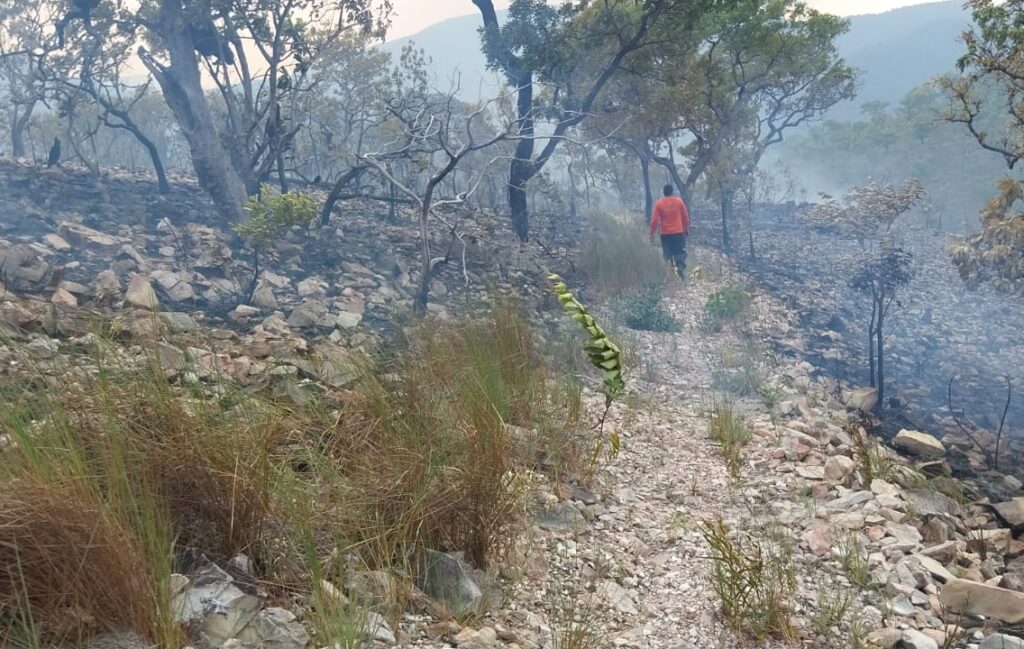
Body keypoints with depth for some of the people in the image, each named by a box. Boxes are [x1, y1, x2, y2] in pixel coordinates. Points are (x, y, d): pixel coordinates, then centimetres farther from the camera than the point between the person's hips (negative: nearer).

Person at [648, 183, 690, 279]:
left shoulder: (659, 203, -3)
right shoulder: (679, 201, 1)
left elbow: (654, 220, -4)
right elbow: (685, 217, 5)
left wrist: (651, 233, 3)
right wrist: (687, 229, 17)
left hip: (665, 234, 0)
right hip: (678, 232, 0)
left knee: (667, 254, 7)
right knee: (680, 252, 6)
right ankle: (681, 267, -18)